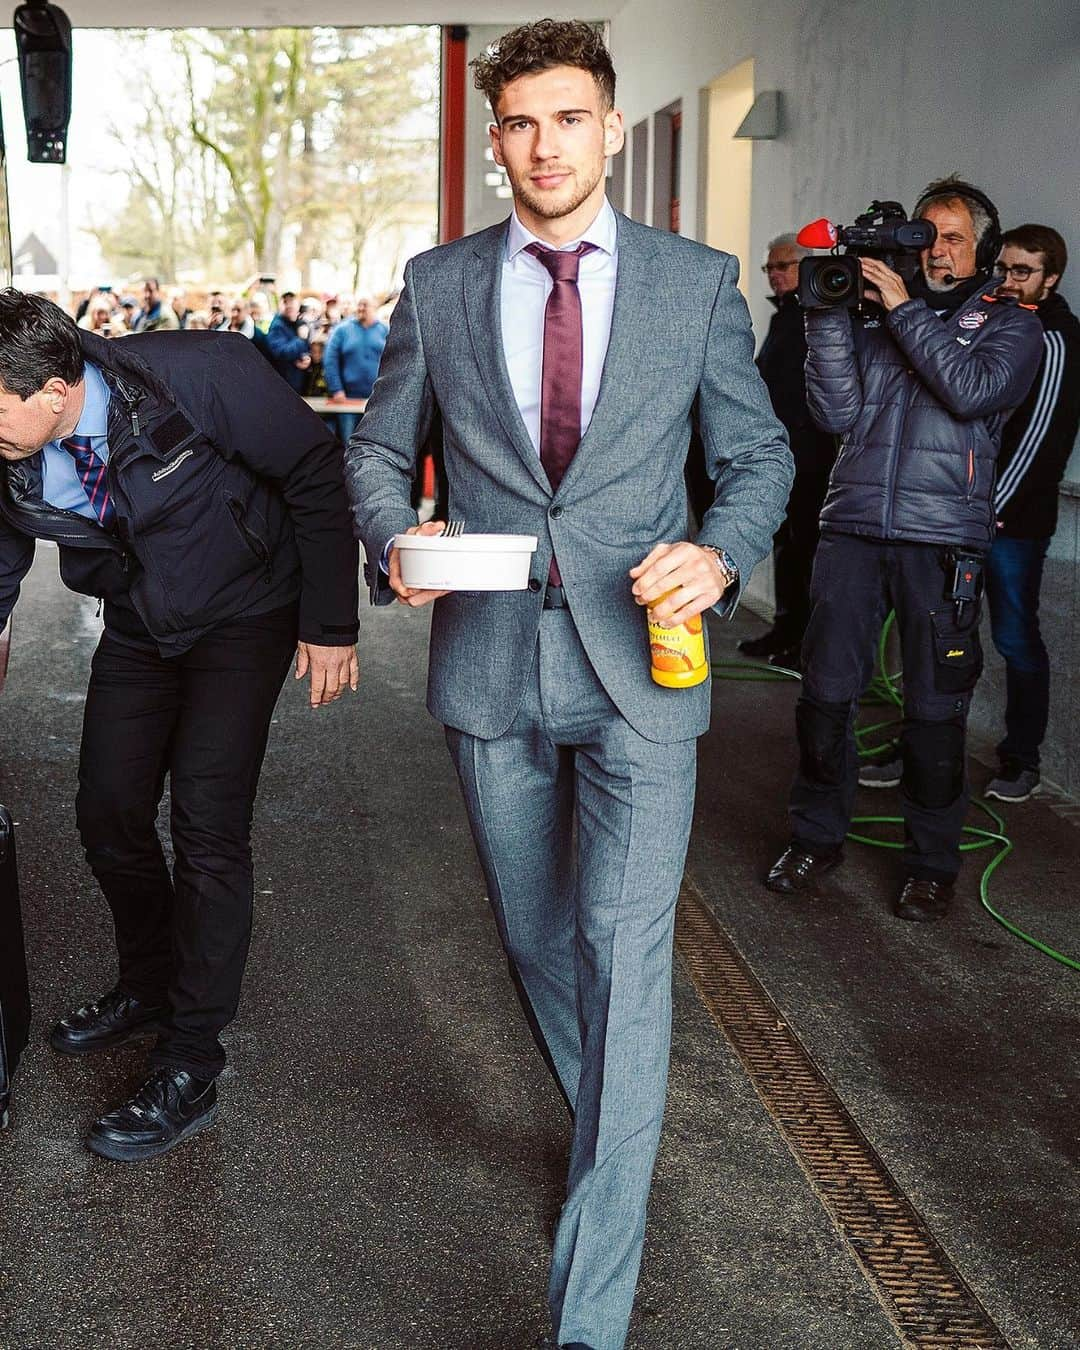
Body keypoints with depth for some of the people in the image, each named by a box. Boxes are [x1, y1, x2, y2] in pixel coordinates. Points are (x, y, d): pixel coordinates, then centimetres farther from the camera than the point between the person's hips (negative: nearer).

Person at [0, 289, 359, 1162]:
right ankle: (149, 990, 35)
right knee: (109, 813, 7)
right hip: (140, 627, 5)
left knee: (208, 829, -11)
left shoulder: (200, 377, -31)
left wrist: (331, 623, -17)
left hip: (244, 621, -5)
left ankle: (190, 1072, 0)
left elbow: (316, 473, -19)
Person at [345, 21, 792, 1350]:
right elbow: (378, 448, 13)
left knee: (625, 951, -9)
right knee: (535, 937, 17)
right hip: (489, 664, 3)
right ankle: (608, 1128, 44)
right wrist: (394, 542, -9)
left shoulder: (697, 282, 1)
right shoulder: (438, 284, 5)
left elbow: (759, 452, 8)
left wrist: (720, 552, -13)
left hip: (638, 660, -2)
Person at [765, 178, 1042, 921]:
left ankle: (932, 861, 18)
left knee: (935, 709, 3)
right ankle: (817, 835, 20)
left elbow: (973, 390, -12)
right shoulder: (872, 312, 13)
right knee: (825, 693, 1)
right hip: (853, 528, 2)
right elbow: (836, 413, 2)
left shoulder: (1010, 322, 8)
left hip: (943, 539, -2)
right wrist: (828, 315, -6)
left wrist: (906, 310, -10)